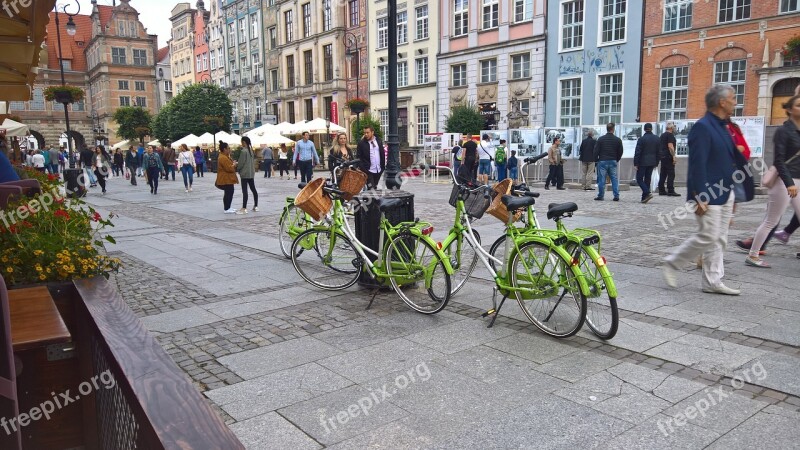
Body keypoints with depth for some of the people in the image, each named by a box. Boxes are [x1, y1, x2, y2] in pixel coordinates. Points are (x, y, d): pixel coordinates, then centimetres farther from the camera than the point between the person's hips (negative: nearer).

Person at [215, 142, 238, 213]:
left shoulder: (225, 156, 16)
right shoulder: (223, 158, -20)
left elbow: (229, 165, 24)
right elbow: (229, 168, -24)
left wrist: (233, 164, 5)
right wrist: (234, 165, -8)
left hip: (228, 179, 11)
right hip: (226, 179, -11)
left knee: (229, 193, 15)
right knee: (228, 193, -9)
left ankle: (227, 207, 23)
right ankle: (226, 209, -6)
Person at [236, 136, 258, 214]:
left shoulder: (243, 151, -14)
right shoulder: (251, 150, 10)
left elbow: (240, 163, -14)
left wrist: (237, 168, 6)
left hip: (245, 174, -8)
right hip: (251, 173, 8)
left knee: (244, 191, -7)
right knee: (253, 189, 13)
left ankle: (244, 209, -8)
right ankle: (256, 206, 19)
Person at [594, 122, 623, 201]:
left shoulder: (601, 139, -4)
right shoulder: (618, 140, 2)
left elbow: (596, 151, -3)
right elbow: (620, 152, 8)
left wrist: (596, 160, 9)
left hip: (602, 161, -2)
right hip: (613, 162, 2)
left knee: (601, 179, 1)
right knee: (614, 179, 7)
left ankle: (600, 196, 3)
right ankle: (616, 196, 4)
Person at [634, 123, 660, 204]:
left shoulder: (641, 139, -11)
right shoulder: (657, 139, 7)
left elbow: (637, 152, -12)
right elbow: (658, 152, 11)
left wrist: (635, 164, -9)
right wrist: (656, 163, 18)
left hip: (642, 163, -6)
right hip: (652, 163, 6)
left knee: (639, 179, 1)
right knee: (647, 179, 11)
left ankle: (647, 193, -17)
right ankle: (644, 197, 12)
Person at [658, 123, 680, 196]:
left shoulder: (662, 135, 18)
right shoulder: (670, 135, -10)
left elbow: (660, 146, 22)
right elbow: (670, 146, -19)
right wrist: (674, 156, -20)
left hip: (662, 156, 9)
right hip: (668, 157, -9)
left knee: (663, 174, 10)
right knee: (671, 174, -8)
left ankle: (661, 190, 11)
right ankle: (670, 191, -11)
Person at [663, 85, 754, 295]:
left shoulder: (722, 127, 14)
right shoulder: (702, 128, -16)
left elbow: (733, 158, 19)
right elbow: (697, 165, -21)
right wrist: (699, 198, -24)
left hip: (724, 193, 10)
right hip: (708, 195, -10)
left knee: (719, 239, 10)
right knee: (707, 237, -7)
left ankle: (713, 281, 17)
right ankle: (672, 263, 10)